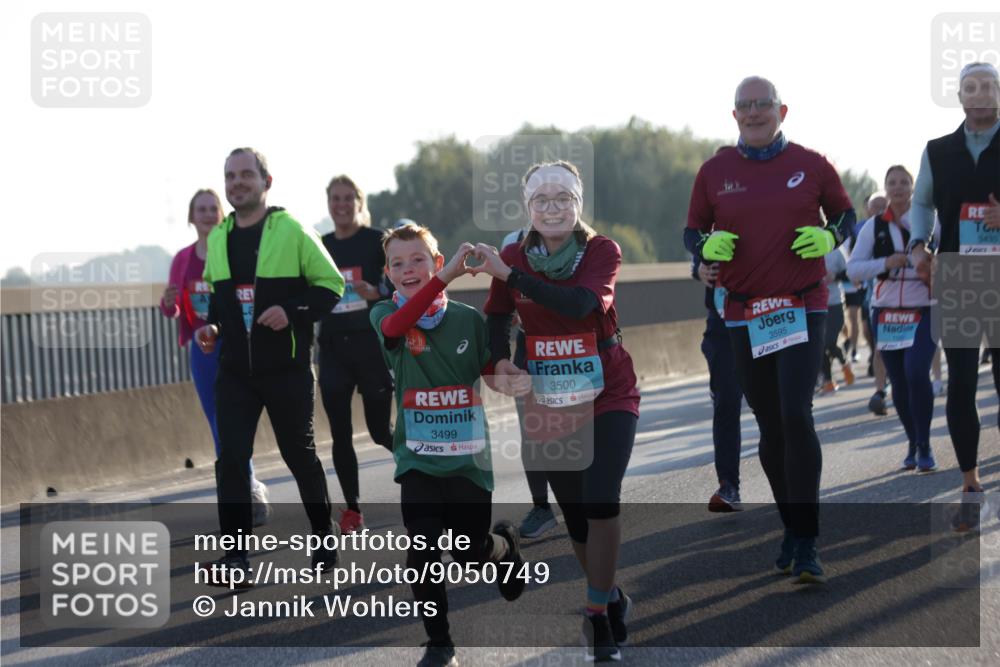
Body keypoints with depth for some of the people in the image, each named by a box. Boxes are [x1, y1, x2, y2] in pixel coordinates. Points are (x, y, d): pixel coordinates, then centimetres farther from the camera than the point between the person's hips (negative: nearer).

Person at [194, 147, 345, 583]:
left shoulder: (293, 231, -6)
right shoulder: (217, 239, 9)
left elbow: (331, 284, -5)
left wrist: (292, 311, -19)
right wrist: (212, 325, 5)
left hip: (287, 369, -4)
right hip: (234, 371, 4)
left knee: (299, 454, 9)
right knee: (231, 459, -7)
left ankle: (325, 537, 29)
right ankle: (236, 557, -5)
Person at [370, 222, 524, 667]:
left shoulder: (468, 319, 0)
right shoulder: (385, 315, -5)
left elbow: (492, 372, 9)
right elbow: (396, 325, -30)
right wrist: (446, 277, -42)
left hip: (468, 456, 1)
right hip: (418, 458, -1)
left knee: (472, 554, 9)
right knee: (423, 551, -10)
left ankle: (505, 544, 45)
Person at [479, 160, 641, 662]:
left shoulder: (602, 251, -10)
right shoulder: (514, 255, -2)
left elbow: (578, 304, -27)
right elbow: (496, 318, 2)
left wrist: (508, 274, -30)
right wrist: (501, 363, -18)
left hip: (608, 396, -3)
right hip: (548, 403, 3)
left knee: (601, 501, -19)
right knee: (574, 514, 10)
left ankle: (597, 615, -9)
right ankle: (611, 600, 33)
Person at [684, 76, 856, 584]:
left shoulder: (811, 165, 3)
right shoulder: (714, 172, 6)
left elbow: (846, 215, 14)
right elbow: (692, 233, 13)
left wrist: (830, 237, -8)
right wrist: (708, 245, -10)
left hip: (803, 308, -2)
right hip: (744, 314, 3)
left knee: (796, 415, -16)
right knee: (769, 427, 8)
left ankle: (807, 543, -12)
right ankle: (791, 528, 23)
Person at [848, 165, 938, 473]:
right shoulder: (874, 226, 6)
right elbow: (852, 269, -1)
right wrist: (885, 263, -15)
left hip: (924, 311, -3)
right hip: (886, 312, 3)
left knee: (916, 372, -20)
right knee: (899, 382, 6)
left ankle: (924, 446, -7)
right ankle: (913, 442, 26)